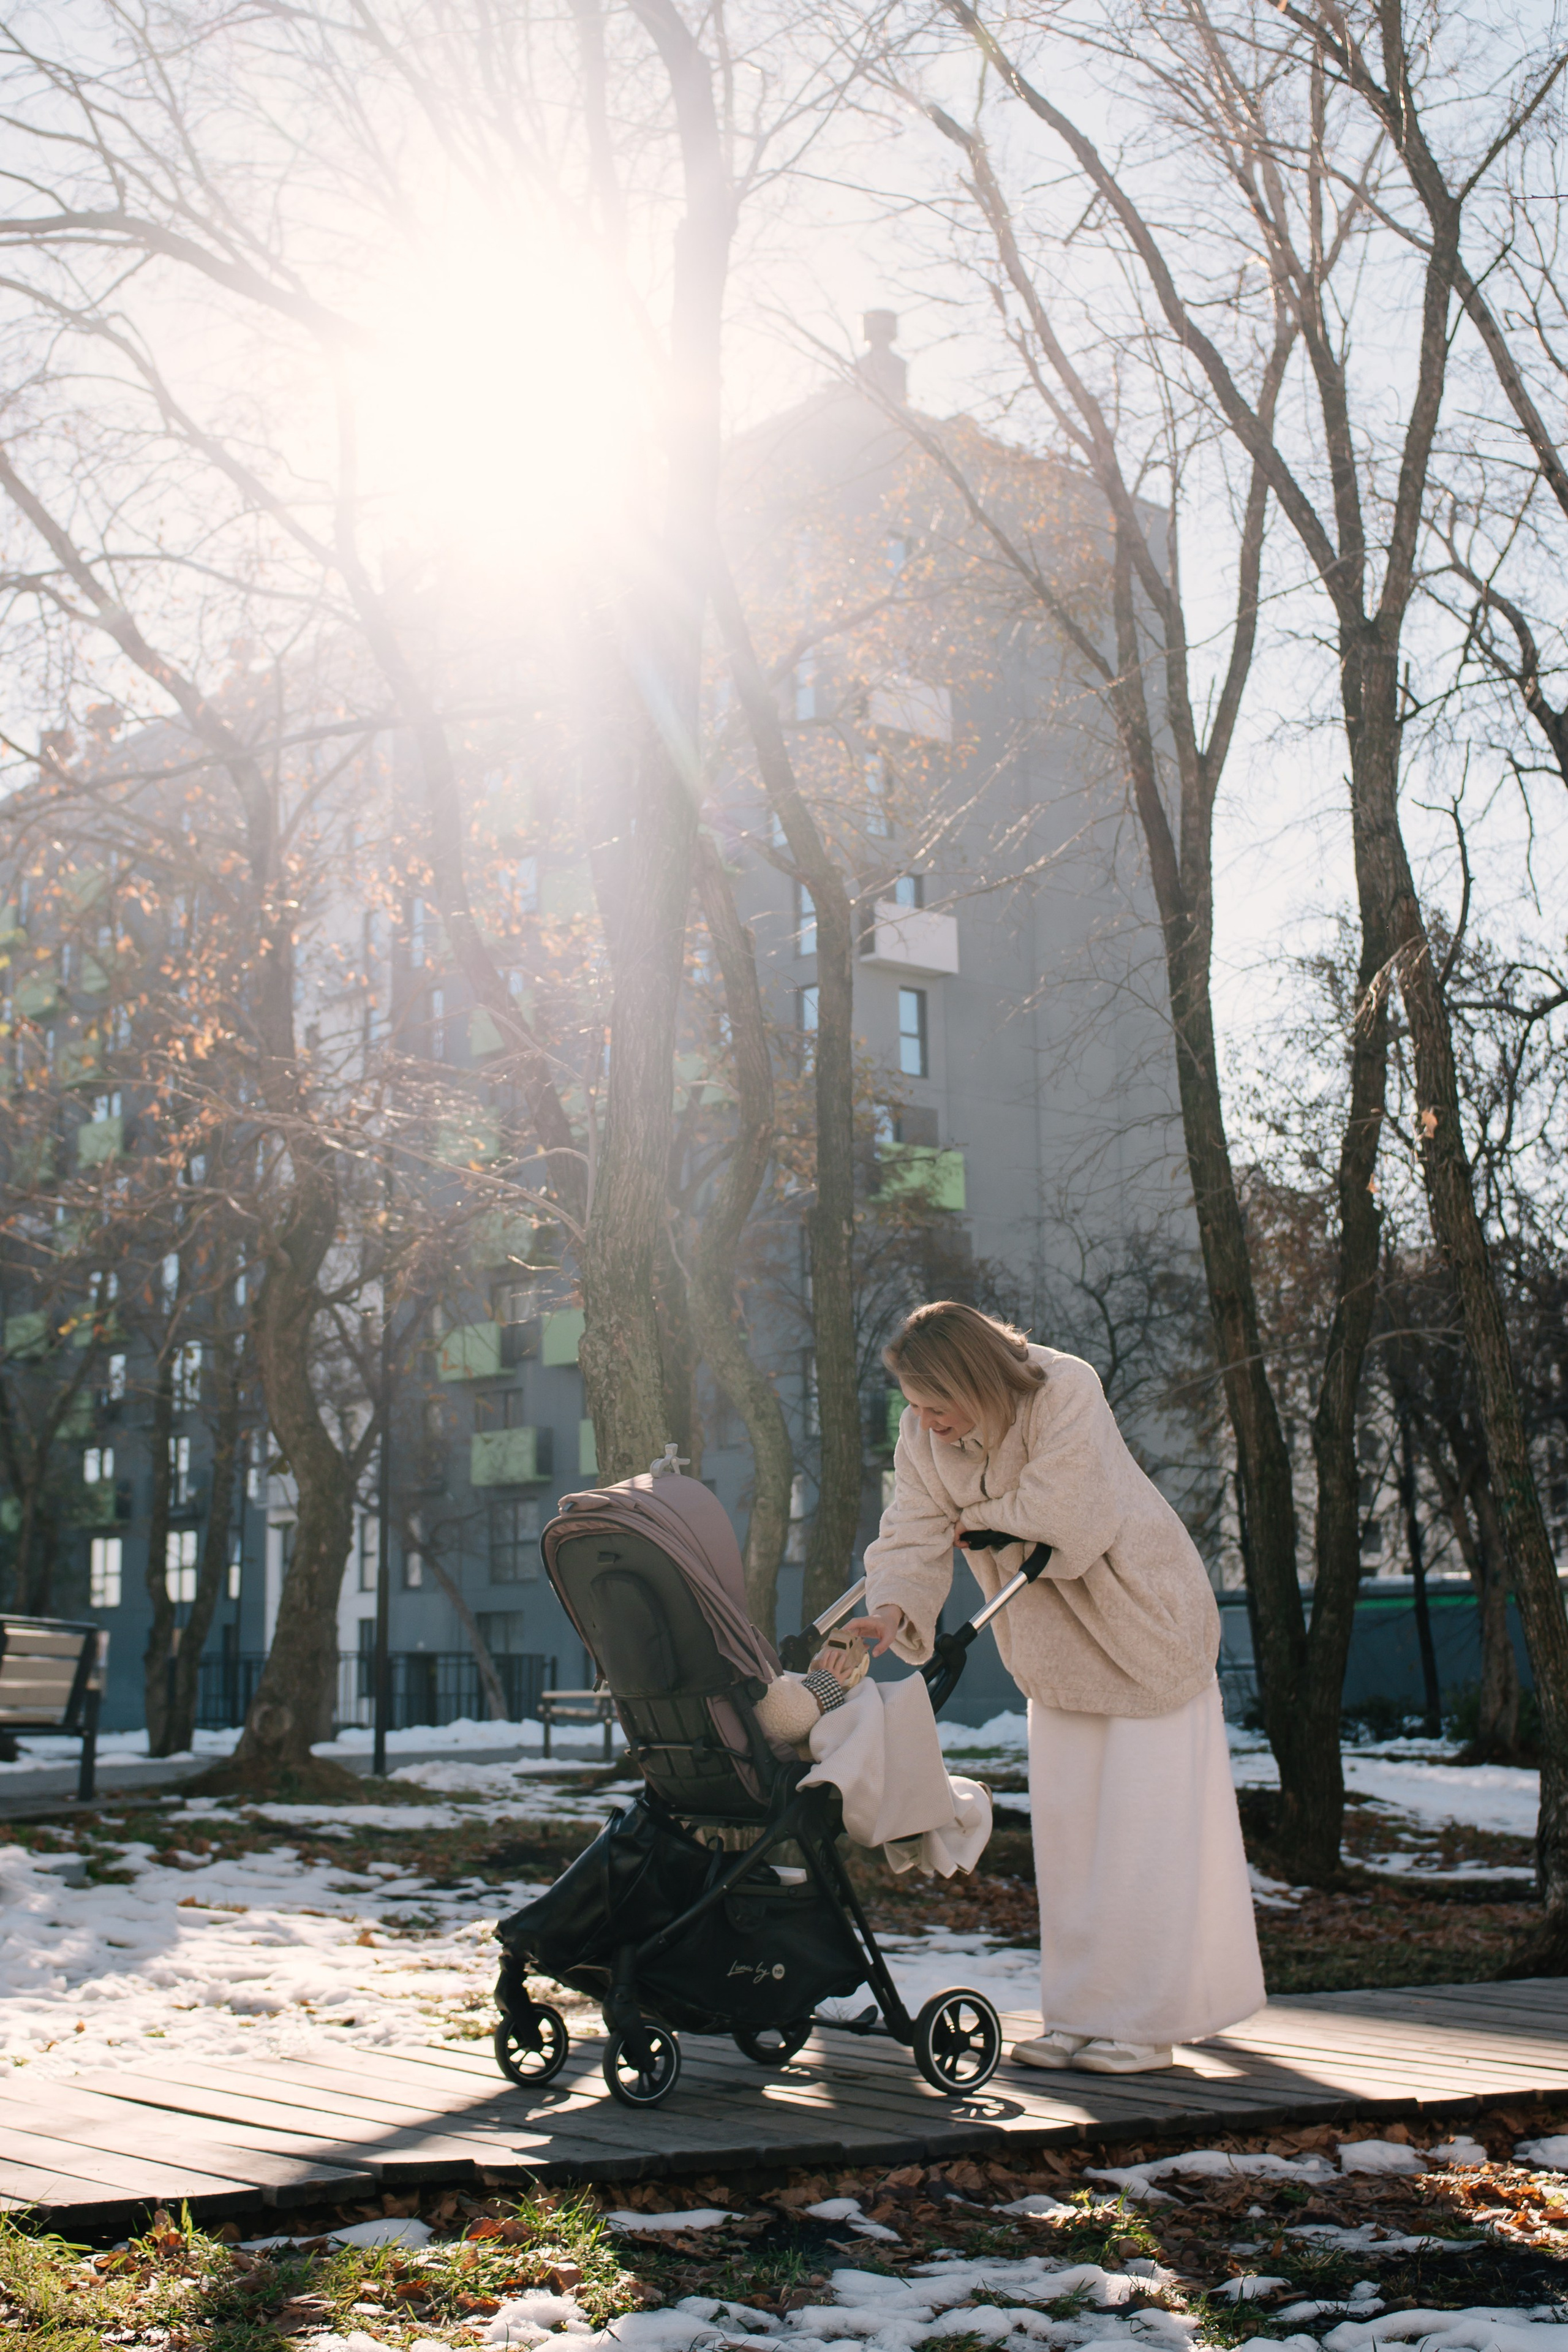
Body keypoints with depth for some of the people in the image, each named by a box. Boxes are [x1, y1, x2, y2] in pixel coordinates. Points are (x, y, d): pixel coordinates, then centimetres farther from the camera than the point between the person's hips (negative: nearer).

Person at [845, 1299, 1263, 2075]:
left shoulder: (1065, 1392, -27)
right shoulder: (922, 1434, -9)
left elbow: (1058, 1514, -33)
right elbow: (913, 1535, -14)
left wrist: (974, 1517, -17)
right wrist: (893, 1607, -34)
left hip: (1140, 1620, -6)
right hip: (1054, 1648, 6)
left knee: (1146, 1822, -4)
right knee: (1066, 1827, 6)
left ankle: (1147, 2020, 3)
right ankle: (1081, 2014, 14)